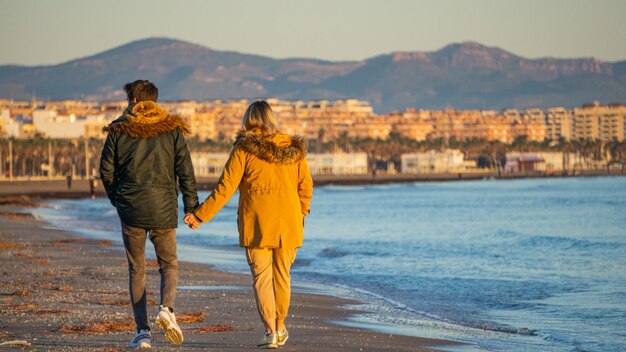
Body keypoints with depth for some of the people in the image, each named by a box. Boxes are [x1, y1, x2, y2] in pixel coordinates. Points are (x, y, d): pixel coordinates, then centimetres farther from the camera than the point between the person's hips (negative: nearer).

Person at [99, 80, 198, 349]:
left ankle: (142, 332, 2)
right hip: (163, 208, 0)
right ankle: (166, 309, -16)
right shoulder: (171, 129, 3)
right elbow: (185, 171, -2)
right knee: (169, 265, 14)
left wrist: (116, 198, 19)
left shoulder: (118, 130, 3)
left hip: (130, 208, 0)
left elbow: (106, 170, 4)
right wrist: (191, 207, 3)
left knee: (136, 270, 10)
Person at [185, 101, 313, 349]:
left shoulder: (244, 149, -5)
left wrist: (200, 216, -2)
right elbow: (306, 187, 8)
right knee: (282, 275, 15)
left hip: (256, 225, -3)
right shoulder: (294, 148, 5)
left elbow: (225, 189, -8)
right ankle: (280, 328, 26)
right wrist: (300, 217, 22)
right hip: (289, 224, 3)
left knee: (261, 277, 2)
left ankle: (270, 331, -7)